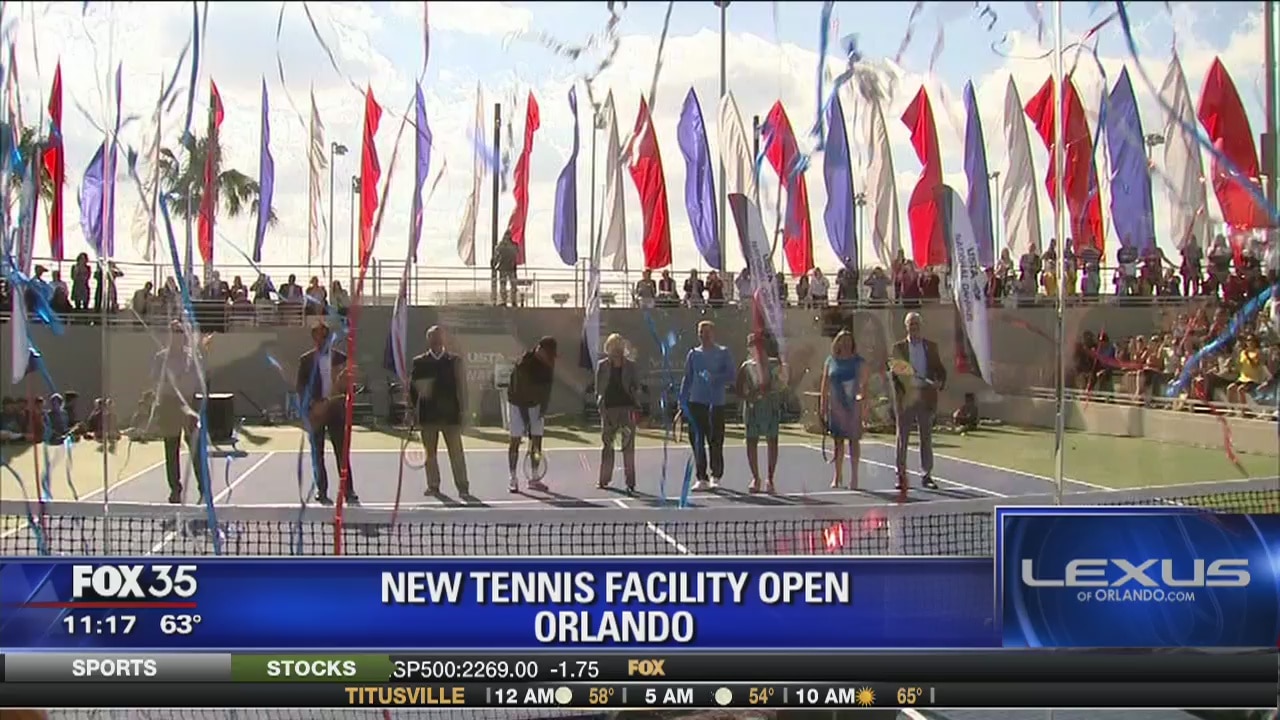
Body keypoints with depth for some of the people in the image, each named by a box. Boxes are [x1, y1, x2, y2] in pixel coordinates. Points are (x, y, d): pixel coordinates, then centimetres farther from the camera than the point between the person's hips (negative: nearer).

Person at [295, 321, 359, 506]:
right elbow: (299, 387, 1)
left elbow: (348, 383, 8)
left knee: (342, 453, -1)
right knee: (317, 454, 5)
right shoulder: (306, 360, 2)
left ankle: (349, 492, 1)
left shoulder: (340, 357, 4)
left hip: (336, 409, 0)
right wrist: (312, 404, -11)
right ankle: (321, 492, 12)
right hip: (316, 411, 0)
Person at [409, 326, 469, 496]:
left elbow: (462, 386, 3)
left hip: (450, 414, -1)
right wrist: (413, 408, -1)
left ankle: (462, 486, 5)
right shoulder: (419, 362, 7)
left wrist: (462, 411, -2)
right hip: (427, 415, 1)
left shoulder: (455, 361, 5)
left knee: (456, 452, 0)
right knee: (430, 452, 6)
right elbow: (412, 387, 7)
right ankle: (433, 486, 15)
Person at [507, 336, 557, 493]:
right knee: (515, 440, -7)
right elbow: (520, 393, -26)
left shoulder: (548, 364, -8)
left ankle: (534, 479, 6)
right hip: (519, 403, -5)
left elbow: (547, 386, 2)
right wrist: (526, 421, -28)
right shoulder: (523, 364, -26)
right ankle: (513, 479, -3)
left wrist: (544, 408, -9)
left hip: (536, 403, 5)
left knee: (537, 439, 1)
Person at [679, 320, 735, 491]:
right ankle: (702, 478, 2)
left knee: (716, 442, 2)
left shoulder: (723, 353, 4)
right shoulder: (693, 354, 11)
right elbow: (687, 379, 13)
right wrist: (682, 403, 7)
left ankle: (715, 476, 18)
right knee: (697, 441, -3)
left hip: (716, 403, -2)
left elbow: (730, 376, -1)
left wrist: (714, 378, -19)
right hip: (696, 402, 2)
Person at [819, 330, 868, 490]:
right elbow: (825, 384, 10)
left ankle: (854, 477, 4)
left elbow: (864, 383, -5)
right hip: (836, 405, 2)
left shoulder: (858, 362, 2)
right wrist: (823, 406, 5)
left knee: (853, 439, -1)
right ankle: (837, 477, 14)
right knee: (838, 440, 5)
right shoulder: (831, 361, 8)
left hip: (853, 405, -2)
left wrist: (862, 396, -22)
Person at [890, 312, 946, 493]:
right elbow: (894, 373, 1)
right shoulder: (898, 347, 4)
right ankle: (901, 476, 8)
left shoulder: (931, 346, 9)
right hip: (905, 399, -1)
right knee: (902, 439, 3)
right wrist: (899, 395, -10)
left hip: (926, 398, 1)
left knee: (926, 438, 6)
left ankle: (926, 476, 12)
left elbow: (940, 369, 8)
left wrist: (940, 383, -11)